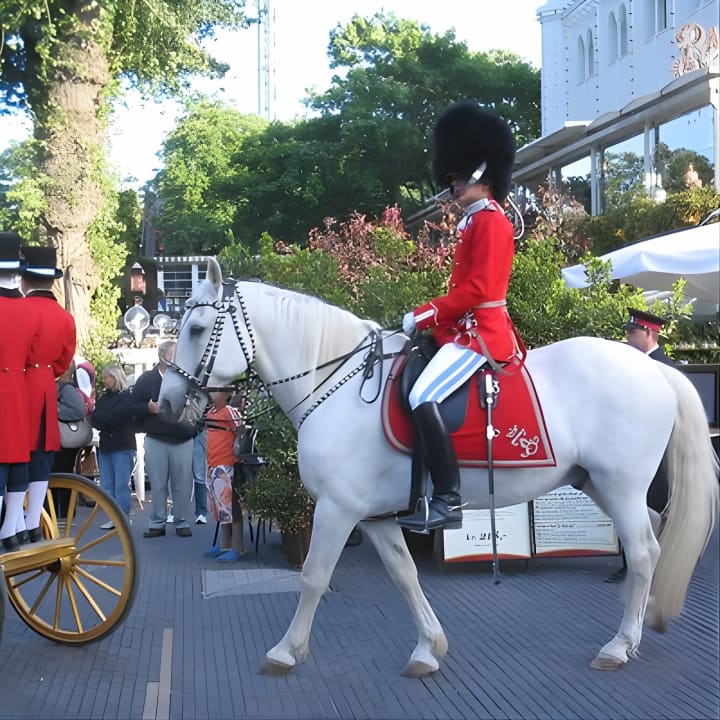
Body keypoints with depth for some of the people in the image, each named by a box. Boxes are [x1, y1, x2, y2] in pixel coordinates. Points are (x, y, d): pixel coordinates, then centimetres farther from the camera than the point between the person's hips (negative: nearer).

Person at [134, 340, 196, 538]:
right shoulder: (146, 379, 2)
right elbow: (134, 407, 2)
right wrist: (148, 408, -15)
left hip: (183, 440, 1)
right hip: (155, 440, -1)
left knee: (183, 484, 2)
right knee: (157, 484, 4)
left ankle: (181, 522, 12)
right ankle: (157, 523, 12)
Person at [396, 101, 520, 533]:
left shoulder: (491, 221, -11)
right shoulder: (476, 222, 19)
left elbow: (477, 288, -20)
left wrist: (426, 313, -16)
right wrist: (431, 317, 9)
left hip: (480, 333, -11)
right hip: (466, 327, 11)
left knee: (423, 397, -25)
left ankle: (448, 501, -26)